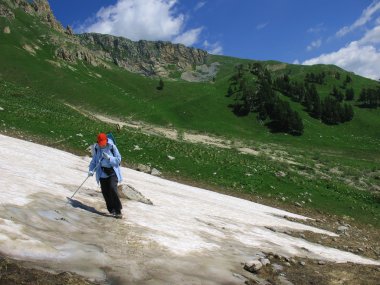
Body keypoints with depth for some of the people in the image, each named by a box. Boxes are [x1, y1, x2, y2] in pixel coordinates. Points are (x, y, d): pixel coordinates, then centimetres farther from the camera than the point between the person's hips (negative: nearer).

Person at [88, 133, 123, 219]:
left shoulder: (112, 147, -9)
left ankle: (118, 211, -10)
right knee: (105, 192, 3)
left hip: (112, 172, -4)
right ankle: (111, 210, 19)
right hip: (102, 173, 4)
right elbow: (94, 160, 12)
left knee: (112, 188, -17)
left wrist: (109, 158, -23)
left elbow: (118, 159, -8)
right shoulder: (97, 148, 2)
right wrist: (91, 170, -2)